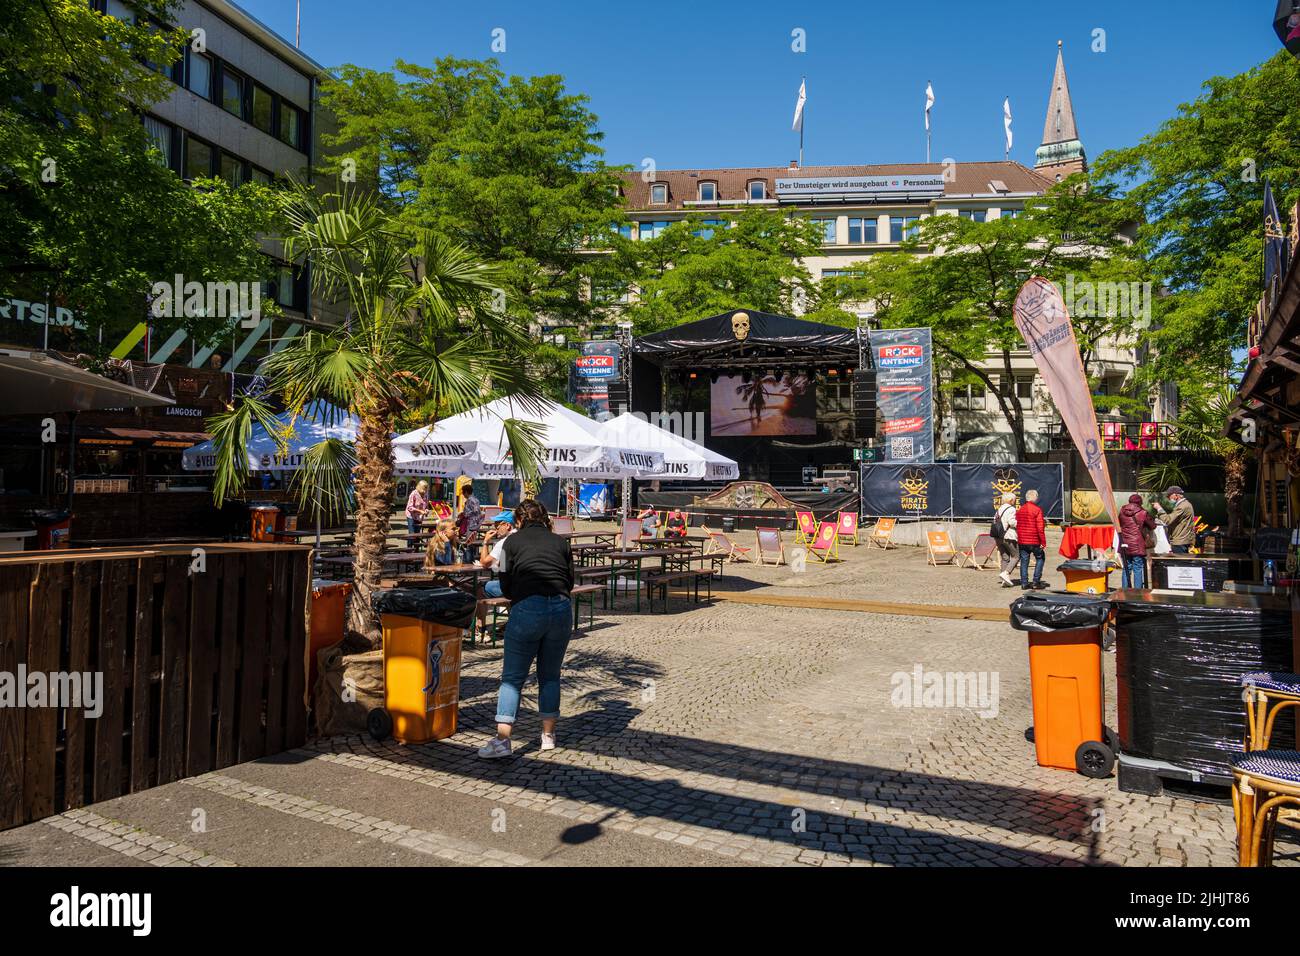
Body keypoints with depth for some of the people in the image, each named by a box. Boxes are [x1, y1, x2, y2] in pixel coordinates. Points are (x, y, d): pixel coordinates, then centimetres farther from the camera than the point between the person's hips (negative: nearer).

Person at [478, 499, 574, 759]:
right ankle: (548, 735, 21)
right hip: (562, 609, 3)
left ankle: (502, 739, -4)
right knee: (550, 675, 17)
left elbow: (505, 585, 9)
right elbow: (570, 581, 15)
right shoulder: (561, 542, 17)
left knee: (512, 677, 3)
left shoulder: (513, 541, 10)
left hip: (527, 609, -3)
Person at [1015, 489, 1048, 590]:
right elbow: (1040, 528, -14)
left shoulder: (1020, 510, 9)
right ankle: (1036, 582, 6)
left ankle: (1024, 583, 8)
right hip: (1034, 541, -5)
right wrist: (1043, 542, -10)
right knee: (1040, 558, 10)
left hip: (1022, 541, 5)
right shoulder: (1037, 510, -11)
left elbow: (1017, 526, 11)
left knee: (1024, 561, 8)